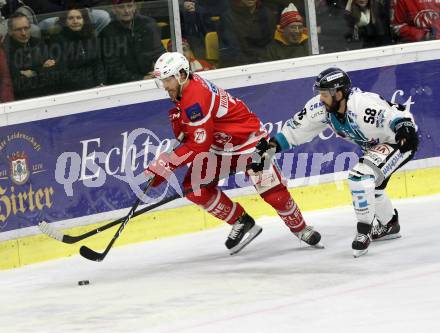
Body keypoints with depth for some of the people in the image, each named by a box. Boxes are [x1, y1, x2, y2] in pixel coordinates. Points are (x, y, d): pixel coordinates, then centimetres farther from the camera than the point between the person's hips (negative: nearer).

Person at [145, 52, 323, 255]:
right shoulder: (184, 88, -1)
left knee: (273, 193, -12)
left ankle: (301, 229, 15)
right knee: (194, 187, -10)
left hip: (249, 140, -9)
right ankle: (241, 223, 4)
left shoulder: (195, 97, -30)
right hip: (220, 146, 9)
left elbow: (198, 144, -32)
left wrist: (163, 166, -33)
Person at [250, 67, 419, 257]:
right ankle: (389, 225, 48)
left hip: (400, 141, -10)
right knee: (370, 184, 25)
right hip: (376, 145, 10)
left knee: (360, 175, -24)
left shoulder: (361, 104, -35)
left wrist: (405, 127, -60)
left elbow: (396, 114, -40)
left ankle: (364, 232, -15)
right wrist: (270, 147, -5)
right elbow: (296, 128, -1)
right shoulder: (321, 107, -10)